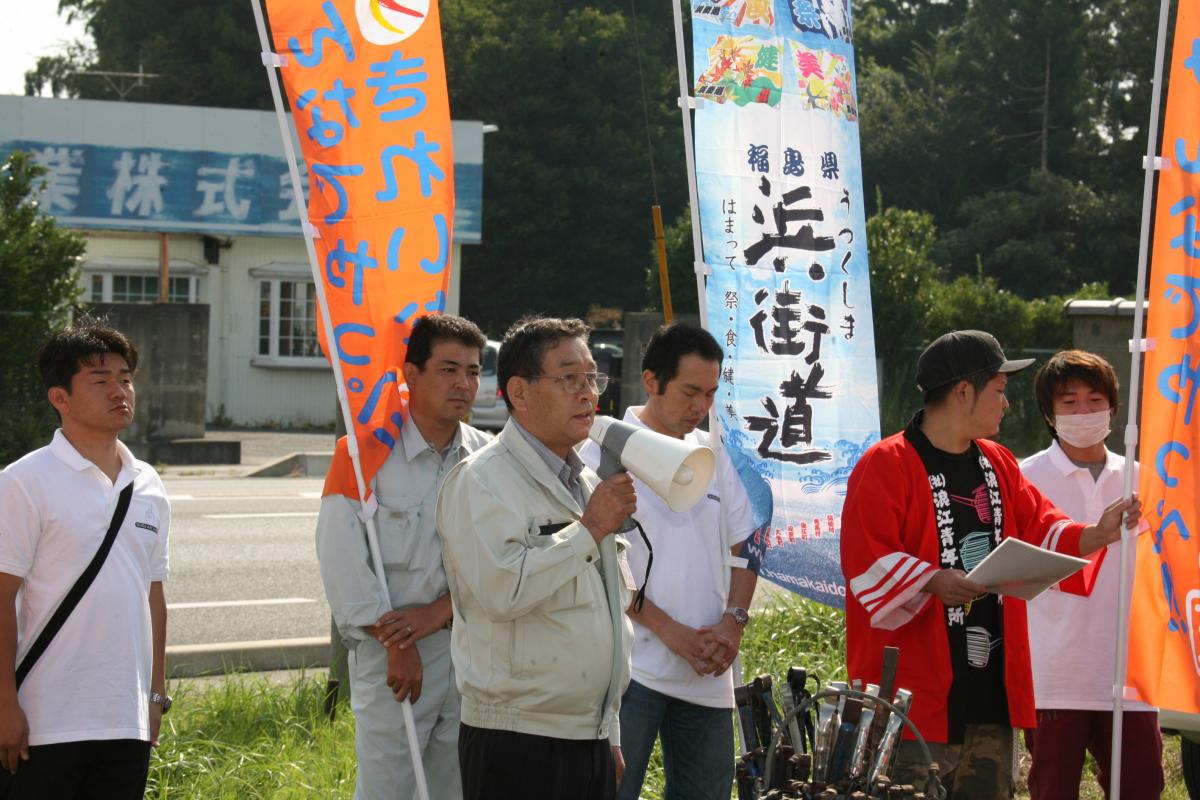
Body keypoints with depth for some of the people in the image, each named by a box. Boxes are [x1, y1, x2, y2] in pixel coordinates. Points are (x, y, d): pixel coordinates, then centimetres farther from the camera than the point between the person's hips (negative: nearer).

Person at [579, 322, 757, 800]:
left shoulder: (712, 456, 14)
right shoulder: (606, 452, -4)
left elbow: (743, 547, 17)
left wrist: (733, 621, -1)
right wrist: (669, 630, -14)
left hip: (707, 671, 6)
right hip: (634, 665, -6)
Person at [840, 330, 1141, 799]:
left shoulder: (997, 464, 16)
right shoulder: (884, 466, -10)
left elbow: (1039, 531, 18)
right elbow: (867, 561, -17)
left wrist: (1095, 536, 1)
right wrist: (933, 581, -29)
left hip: (992, 688, 8)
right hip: (919, 687, -8)